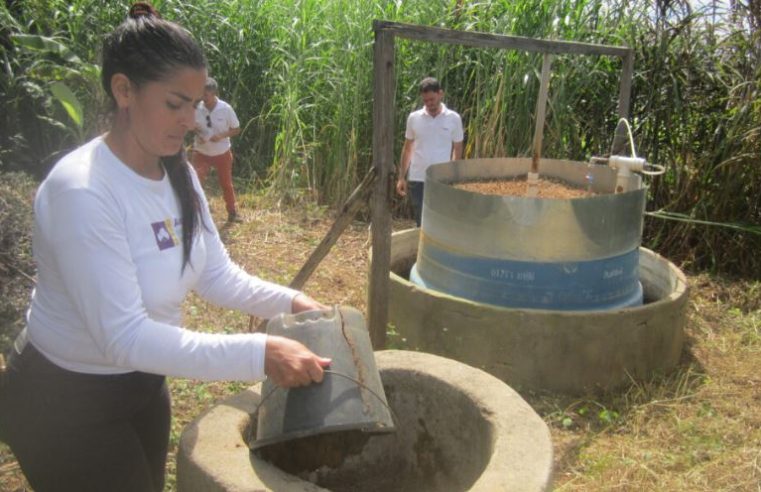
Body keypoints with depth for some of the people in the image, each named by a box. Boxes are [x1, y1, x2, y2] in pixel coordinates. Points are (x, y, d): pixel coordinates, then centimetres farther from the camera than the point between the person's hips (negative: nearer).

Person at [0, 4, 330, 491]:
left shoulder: (177, 175, -5)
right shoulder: (80, 191, -31)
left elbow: (218, 276, -2)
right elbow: (124, 336, -34)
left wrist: (290, 301, -18)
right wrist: (259, 353, -41)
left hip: (142, 383, 8)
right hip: (65, 403, -7)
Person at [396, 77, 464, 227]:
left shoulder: (454, 119, -2)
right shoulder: (413, 118, 2)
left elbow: (457, 150, 3)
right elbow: (407, 148, 10)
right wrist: (401, 177, 6)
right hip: (417, 180, 1)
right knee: (421, 223, 6)